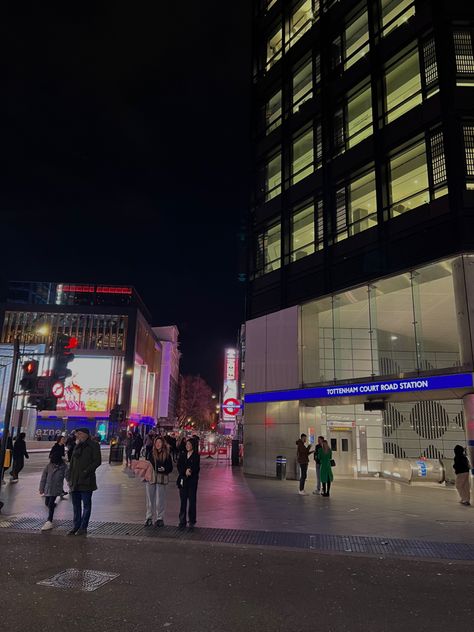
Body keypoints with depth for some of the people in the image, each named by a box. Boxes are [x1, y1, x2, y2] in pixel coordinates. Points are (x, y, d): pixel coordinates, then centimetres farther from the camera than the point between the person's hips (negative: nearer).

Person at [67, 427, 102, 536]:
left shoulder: (93, 445, -4)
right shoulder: (77, 446, 17)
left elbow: (97, 461, -10)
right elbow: (72, 462, 20)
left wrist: (86, 471, -17)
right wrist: (69, 476, 11)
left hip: (86, 481, -7)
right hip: (75, 481, 7)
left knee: (86, 504, 2)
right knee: (76, 505, 13)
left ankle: (83, 528, 10)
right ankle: (76, 526, 23)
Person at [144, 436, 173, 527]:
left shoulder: (166, 455, 0)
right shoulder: (151, 453, 5)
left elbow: (170, 468, 1)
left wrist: (164, 469, -17)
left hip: (161, 479, -2)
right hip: (150, 478, 2)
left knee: (160, 500, 2)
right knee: (150, 499, 9)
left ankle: (159, 518, 14)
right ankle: (149, 518, 21)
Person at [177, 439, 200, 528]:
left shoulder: (196, 455, -1)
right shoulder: (182, 455, 10)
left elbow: (196, 468, -6)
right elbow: (179, 466, 2)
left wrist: (189, 471, -20)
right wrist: (185, 472, -13)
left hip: (192, 480, -3)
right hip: (183, 480, 3)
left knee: (192, 500, 1)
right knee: (183, 500, 4)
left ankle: (192, 521, 10)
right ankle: (182, 521, 11)